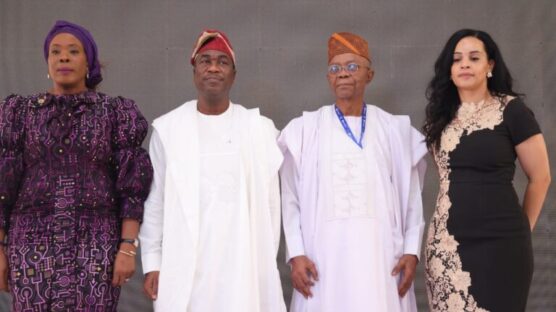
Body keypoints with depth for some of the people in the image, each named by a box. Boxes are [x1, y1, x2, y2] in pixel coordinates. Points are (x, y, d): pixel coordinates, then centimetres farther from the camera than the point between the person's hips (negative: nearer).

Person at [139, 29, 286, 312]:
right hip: (185, 262, 0)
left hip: (244, 261, 0)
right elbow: (156, 200, 6)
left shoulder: (259, 128, 6)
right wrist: (152, 262, 3)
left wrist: (267, 263, 4)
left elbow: (269, 201, 6)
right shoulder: (168, 128, 6)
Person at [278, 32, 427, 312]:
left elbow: (412, 196, 8)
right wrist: (295, 254, -5)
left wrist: (412, 251, 0)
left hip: (381, 255, 1)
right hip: (324, 256, 0)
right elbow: (291, 198, 4)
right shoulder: (304, 130, 6)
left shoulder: (395, 129, 8)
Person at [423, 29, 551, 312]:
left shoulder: (511, 110, -5)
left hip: (498, 243, -4)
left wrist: (519, 229, 9)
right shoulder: (441, 114, 9)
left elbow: (540, 177, 1)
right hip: (447, 243, 4)